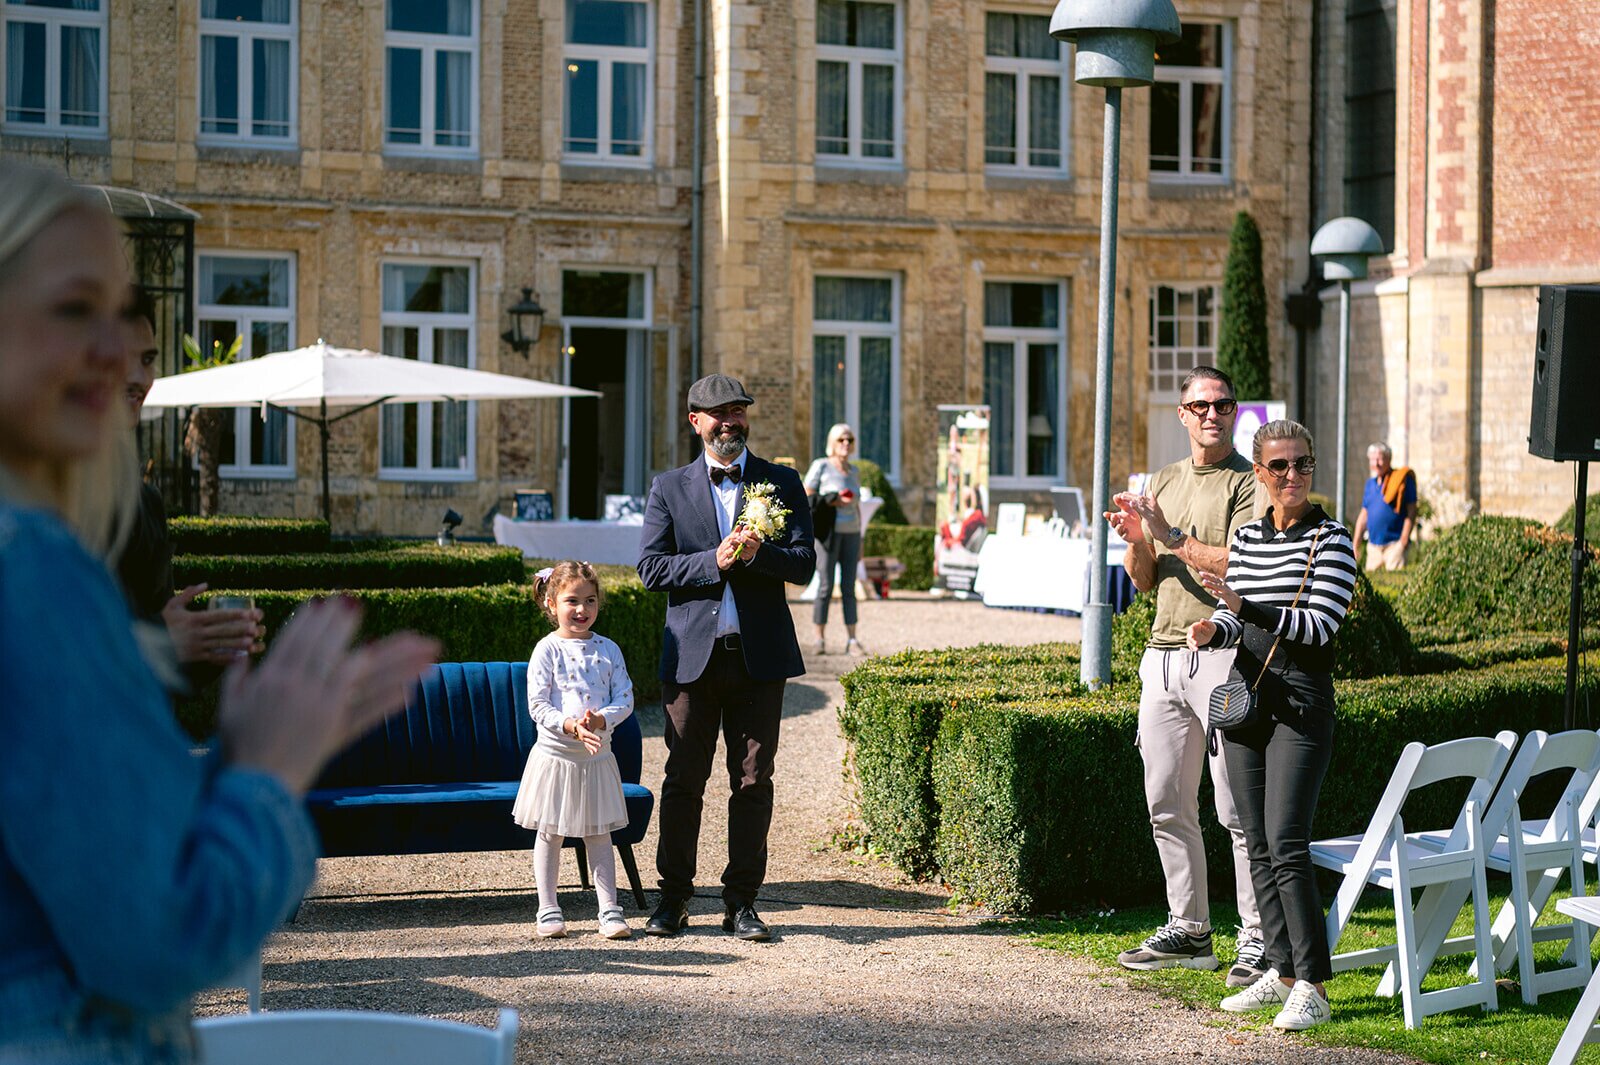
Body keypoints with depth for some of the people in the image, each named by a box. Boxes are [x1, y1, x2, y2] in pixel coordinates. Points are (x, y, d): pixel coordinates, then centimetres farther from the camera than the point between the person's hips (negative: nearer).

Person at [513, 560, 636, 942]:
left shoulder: (608, 650, 4)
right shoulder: (547, 649, -6)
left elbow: (625, 698, 0)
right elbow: (537, 705, -10)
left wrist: (601, 719, -19)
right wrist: (570, 726, -24)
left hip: (597, 756, 2)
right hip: (555, 754, -2)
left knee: (598, 835, 7)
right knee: (550, 834, 6)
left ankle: (609, 910, 10)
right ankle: (548, 910, 14)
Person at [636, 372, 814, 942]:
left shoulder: (782, 483, 8)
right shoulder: (669, 488, 7)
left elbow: (804, 563, 1)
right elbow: (650, 567, -1)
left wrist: (758, 553, -18)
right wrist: (714, 561, -14)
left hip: (760, 655, 0)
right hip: (693, 653, 0)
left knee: (753, 782, 3)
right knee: (683, 781, 2)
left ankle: (741, 901, 11)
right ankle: (674, 899, 12)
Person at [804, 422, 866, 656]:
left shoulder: (854, 471, 14)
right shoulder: (821, 466, -2)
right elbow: (806, 499, -4)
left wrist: (860, 542, 16)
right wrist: (832, 502, -17)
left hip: (850, 533, 5)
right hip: (828, 531, -5)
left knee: (849, 588, 2)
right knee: (826, 586, -8)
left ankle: (852, 640, 2)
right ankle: (820, 640, -1)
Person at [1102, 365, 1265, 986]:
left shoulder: (1248, 483, -3)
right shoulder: (1163, 483, 19)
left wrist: (1172, 539, -14)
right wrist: (1135, 541, -2)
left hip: (1223, 653, -7)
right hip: (1163, 652, 7)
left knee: (1237, 806, -8)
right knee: (1167, 803, 10)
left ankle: (1257, 940, -4)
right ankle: (1188, 929, 19)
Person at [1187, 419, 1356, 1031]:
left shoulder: (1330, 540, -5)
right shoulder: (1246, 537, 13)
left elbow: (1319, 626, -14)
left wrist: (1247, 610, -24)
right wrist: (1213, 629, -5)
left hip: (1300, 704, -6)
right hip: (1244, 699, 6)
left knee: (1286, 845, -13)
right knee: (1258, 844, 8)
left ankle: (1312, 987, -10)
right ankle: (1280, 970, 15)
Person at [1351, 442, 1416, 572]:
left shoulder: (1403, 479, -2)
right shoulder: (1370, 483, 18)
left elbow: (1411, 512, -6)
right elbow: (1363, 515, 21)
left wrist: (1404, 541, -13)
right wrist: (1355, 545, 16)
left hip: (1394, 545, -6)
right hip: (1373, 546, 6)